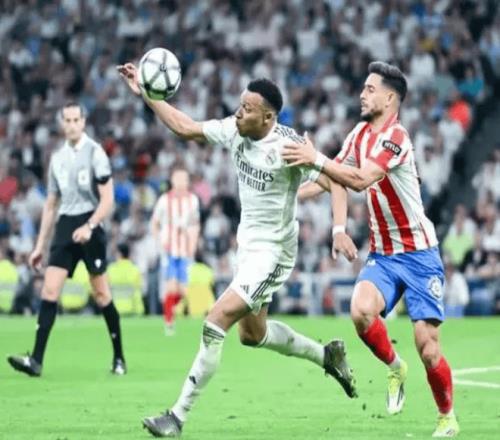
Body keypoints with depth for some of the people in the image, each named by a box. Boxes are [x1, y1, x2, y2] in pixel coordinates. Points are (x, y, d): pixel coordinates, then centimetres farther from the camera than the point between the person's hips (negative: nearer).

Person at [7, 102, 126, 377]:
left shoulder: (94, 153, -4)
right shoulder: (57, 158, 13)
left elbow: (107, 200, -9)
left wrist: (89, 226, -24)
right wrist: (40, 246, 18)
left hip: (89, 225, -5)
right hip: (65, 227, 5)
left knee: (101, 294, 0)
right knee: (49, 290, -8)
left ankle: (119, 358, 13)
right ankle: (36, 360, -16)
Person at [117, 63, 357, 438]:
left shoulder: (288, 146, -24)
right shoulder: (234, 130, -5)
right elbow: (185, 128, 7)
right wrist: (146, 94, 1)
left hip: (272, 252, -9)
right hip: (248, 244, 9)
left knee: (216, 323, -17)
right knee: (252, 333, 22)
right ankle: (327, 355, 44)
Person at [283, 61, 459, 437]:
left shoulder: (395, 138, -19)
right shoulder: (361, 133, 6)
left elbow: (361, 180, -32)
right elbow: (339, 178, 16)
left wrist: (317, 159, -32)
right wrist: (339, 227, 4)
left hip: (418, 255, -6)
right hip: (382, 254, 6)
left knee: (428, 348, -9)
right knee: (361, 311, -23)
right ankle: (394, 368, 4)